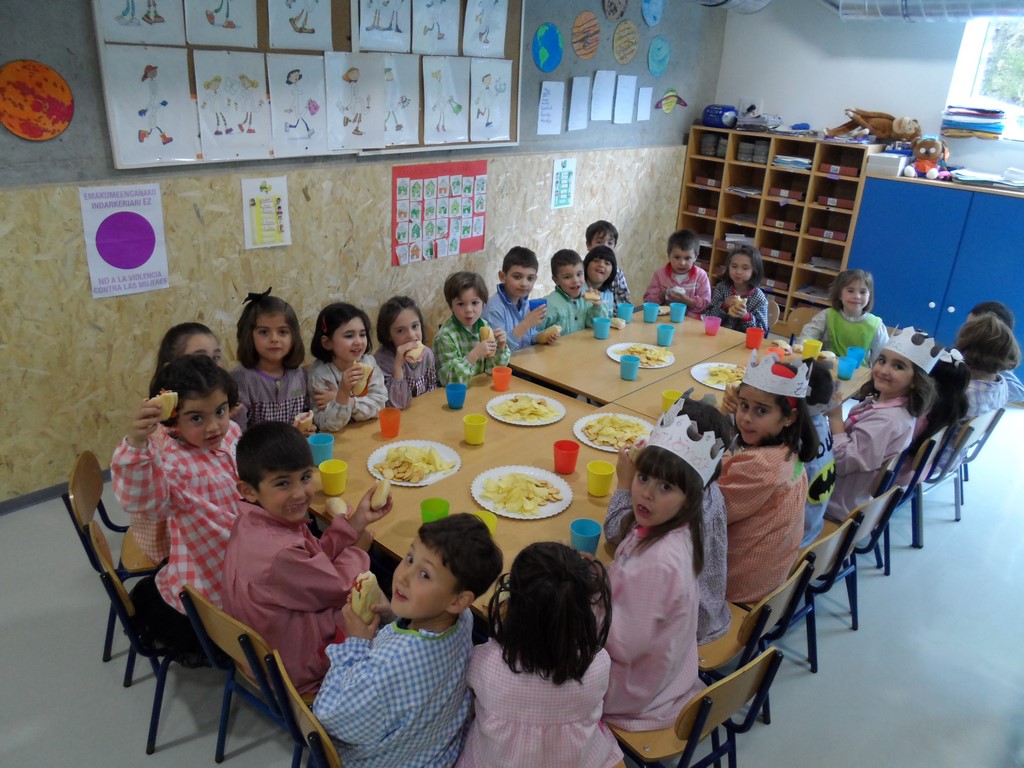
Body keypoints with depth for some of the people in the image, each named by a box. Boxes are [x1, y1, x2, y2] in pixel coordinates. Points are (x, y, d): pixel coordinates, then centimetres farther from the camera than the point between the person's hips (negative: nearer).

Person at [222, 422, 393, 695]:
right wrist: (358, 549, -5)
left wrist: (358, 520, -8)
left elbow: (316, 556, -2)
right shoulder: (280, 553, -40)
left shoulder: (253, 522, -12)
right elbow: (339, 589, -23)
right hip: (298, 668, -8)